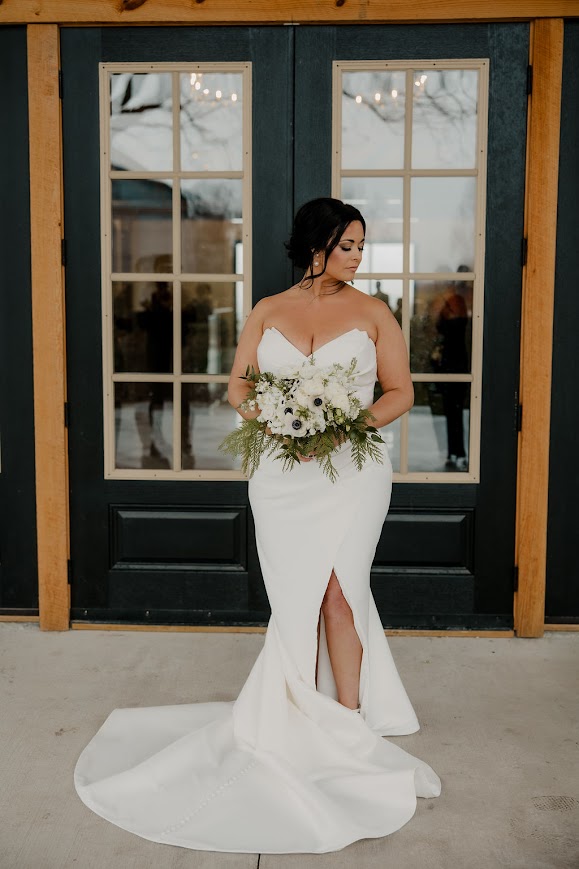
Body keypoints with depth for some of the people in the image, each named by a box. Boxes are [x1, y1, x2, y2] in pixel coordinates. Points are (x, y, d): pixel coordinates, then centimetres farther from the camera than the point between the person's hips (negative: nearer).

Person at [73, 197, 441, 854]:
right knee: (296, 598, 2)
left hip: (352, 470, -1)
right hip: (281, 475, 1)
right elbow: (238, 386, 8)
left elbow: (400, 391, 5)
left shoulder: (372, 312, 6)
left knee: (336, 590, -9)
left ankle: (348, 725, 3)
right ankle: (308, 722, 14)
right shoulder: (268, 313, 10)